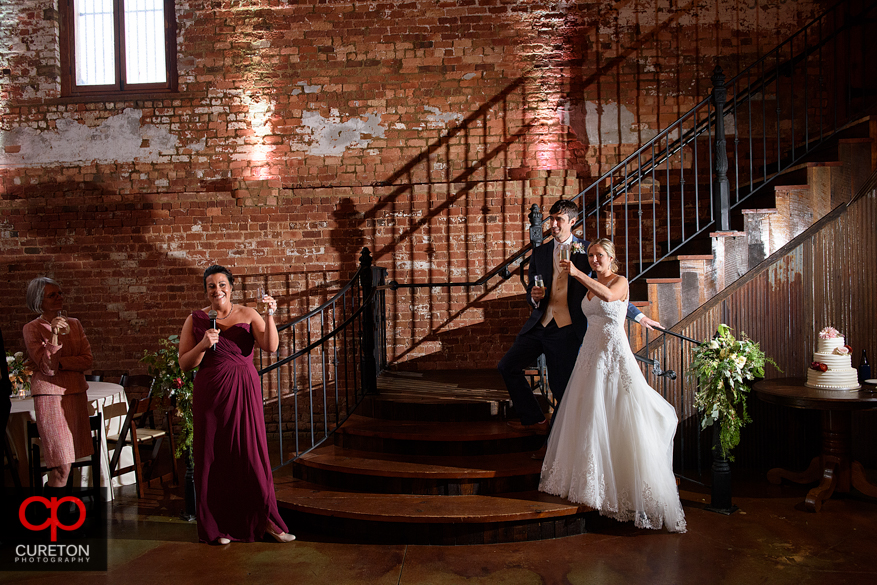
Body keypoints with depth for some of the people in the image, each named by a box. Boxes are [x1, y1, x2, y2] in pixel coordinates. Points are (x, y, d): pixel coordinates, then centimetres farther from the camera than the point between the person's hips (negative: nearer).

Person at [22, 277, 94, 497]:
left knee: (66, 462, 7)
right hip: (50, 395, -5)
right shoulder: (32, 329, -3)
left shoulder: (74, 324, 10)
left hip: (76, 393, 5)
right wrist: (54, 335, -20)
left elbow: (88, 360, 2)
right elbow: (47, 367, -11)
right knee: (61, 467, -9)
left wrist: (59, 363, -11)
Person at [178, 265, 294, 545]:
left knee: (252, 454, -1)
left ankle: (265, 519, 12)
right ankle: (218, 525, 18)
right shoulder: (195, 320, 5)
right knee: (214, 457, 4)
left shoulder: (248, 315, 4)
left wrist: (270, 315, -21)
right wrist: (203, 345, -14)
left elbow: (271, 347, -10)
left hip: (244, 392, 0)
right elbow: (184, 364, 2)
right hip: (210, 394, 0)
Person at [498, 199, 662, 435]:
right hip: (539, 325, 5)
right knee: (508, 365, 3)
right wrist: (534, 296, -10)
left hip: (567, 329, -5)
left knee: (561, 387, -1)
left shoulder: (586, 250, 0)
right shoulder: (540, 253, 11)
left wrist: (639, 316, 3)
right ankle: (535, 420, 17)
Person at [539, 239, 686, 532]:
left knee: (618, 416, -5)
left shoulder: (620, 282, -6)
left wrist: (577, 274, -37)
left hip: (613, 351, -7)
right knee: (589, 415, 9)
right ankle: (592, 480, 22)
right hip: (591, 351, 7)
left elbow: (609, 295, -31)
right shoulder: (590, 285, 14)